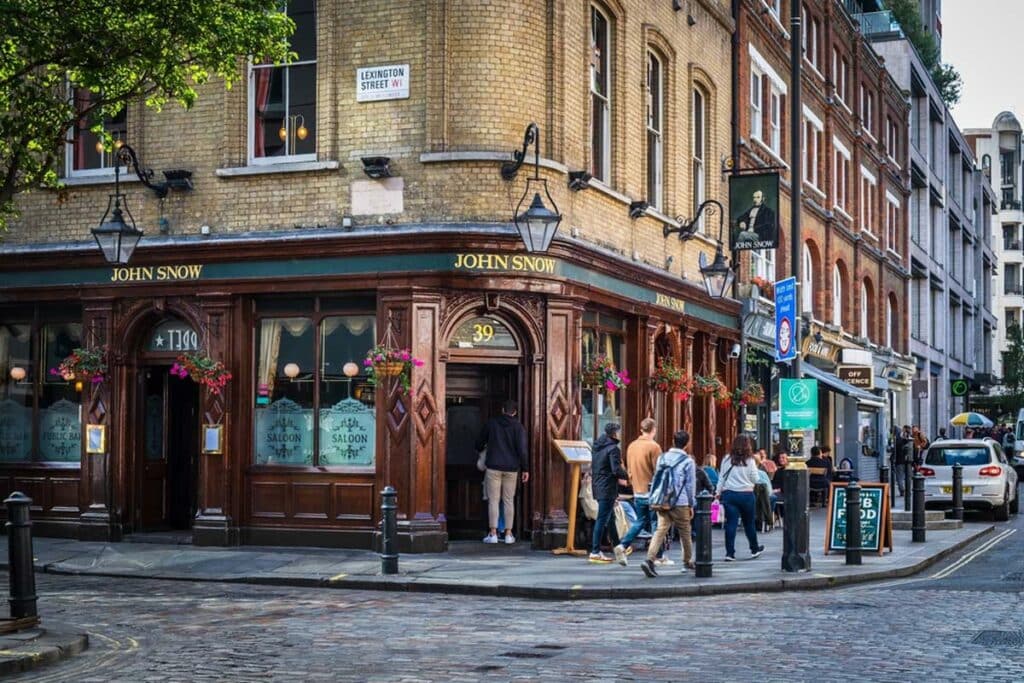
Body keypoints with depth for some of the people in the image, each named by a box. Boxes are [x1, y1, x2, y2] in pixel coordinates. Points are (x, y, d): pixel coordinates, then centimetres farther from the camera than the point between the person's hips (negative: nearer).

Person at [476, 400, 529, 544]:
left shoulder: (491, 423, 3)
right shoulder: (518, 426, -1)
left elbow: (479, 443, 12)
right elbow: (522, 449, -8)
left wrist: (481, 449, 35)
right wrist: (525, 469, -2)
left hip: (493, 467, 0)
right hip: (511, 469, 0)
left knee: (493, 500, 1)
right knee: (509, 501, 8)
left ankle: (493, 533, -2)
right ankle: (508, 534, 7)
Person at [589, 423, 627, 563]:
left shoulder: (597, 447, 13)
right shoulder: (613, 449, -14)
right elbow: (616, 470, -21)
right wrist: (627, 476, -4)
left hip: (598, 487, 9)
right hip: (608, 489, -9)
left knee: (609, 517, 20)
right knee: (602, 520, -5)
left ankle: (617, 546, 33)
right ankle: (595, 552, -4)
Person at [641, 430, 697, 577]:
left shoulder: (662, 458, 8)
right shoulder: (688, 461, -6)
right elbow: (691, 485, -3)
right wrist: (691, 505, 6)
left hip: (663, 502, 4)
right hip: (680, 503, -4)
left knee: (661, 530, -3)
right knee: (685, 533, 14)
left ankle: (649, 560, -21)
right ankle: (688, 561, 29)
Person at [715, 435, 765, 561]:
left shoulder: (726, 459, -1)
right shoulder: (749, 461, -7)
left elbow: (721, 478, 3)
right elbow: (755, 479, -2)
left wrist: (718, 493, 9)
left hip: (729, 494, 1)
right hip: (746, 494, -1)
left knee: (731, 523, 1)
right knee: (749, 522, 15)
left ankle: (730, 553, -4)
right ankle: (755, 549, 31)